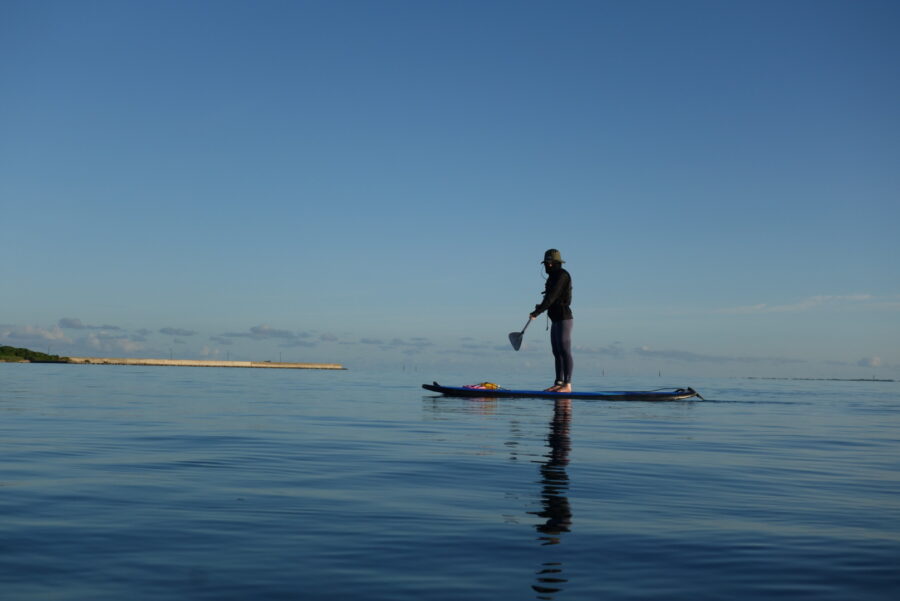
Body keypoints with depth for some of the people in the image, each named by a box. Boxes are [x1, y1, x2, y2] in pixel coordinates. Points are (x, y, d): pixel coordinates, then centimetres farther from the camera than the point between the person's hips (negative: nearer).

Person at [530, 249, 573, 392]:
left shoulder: (562, 275, -12)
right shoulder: (553, 277, 18)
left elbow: (552, 296, -21)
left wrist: (537, 312, -23)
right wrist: (541, 306, 12)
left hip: (564, 318, -10)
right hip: (556, 321, 10)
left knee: (564, 351, -11)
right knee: (557, 352, 10)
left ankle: (568, 385, -11)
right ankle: (559, 383, 14)